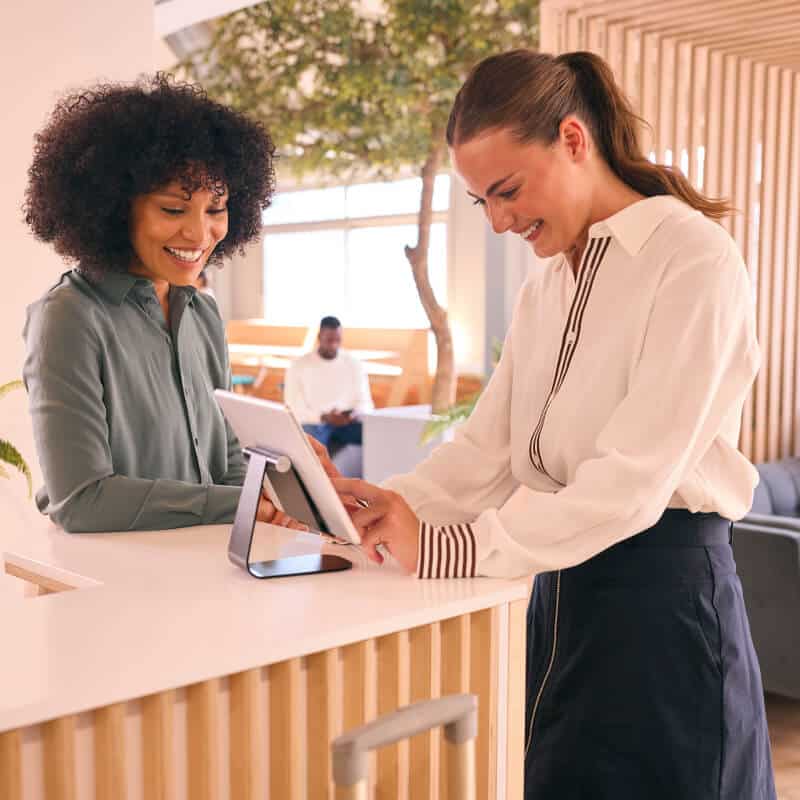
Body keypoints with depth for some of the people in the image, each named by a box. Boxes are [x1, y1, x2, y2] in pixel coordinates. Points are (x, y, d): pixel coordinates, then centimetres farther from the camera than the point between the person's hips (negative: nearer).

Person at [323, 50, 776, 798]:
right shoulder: (544, 288, 12)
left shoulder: (693, 257, -13)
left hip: (660, 594, -7)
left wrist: (447, 549, -23)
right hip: (561, 587, 7)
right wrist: (383, 503, -11)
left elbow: (634, 478, -21)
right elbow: (486, 448, 6)